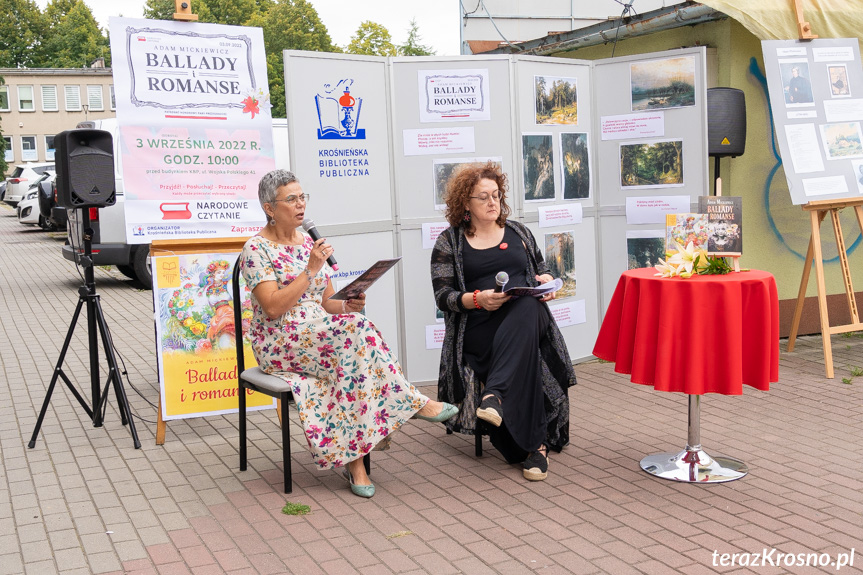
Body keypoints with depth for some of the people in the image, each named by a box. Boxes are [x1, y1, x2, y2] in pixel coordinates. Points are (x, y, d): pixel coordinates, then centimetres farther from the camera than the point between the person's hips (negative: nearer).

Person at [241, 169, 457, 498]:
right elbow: (273, 307, -17)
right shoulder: (257, 249, -5)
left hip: (321, 334, 6)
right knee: (354, 328, -31)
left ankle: (354, 460, -29)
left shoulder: (308, 243, 16)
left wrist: (347, 304, -7)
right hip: (279, 344, -6)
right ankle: (412, 402, -20)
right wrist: (311, 269, -17)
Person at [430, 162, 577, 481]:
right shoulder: (449, 242, 10)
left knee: (526, 308, -39)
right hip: (480, 326, -2)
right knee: (524, 350, -37)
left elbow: (541, 269, 28)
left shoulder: (517, 231, 22)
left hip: (527, 315, 3)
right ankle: (534, 445, -37)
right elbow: (442, 296, 2)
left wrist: (546, 281, 2)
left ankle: (495, 395, -49)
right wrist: (477, 299, -17)